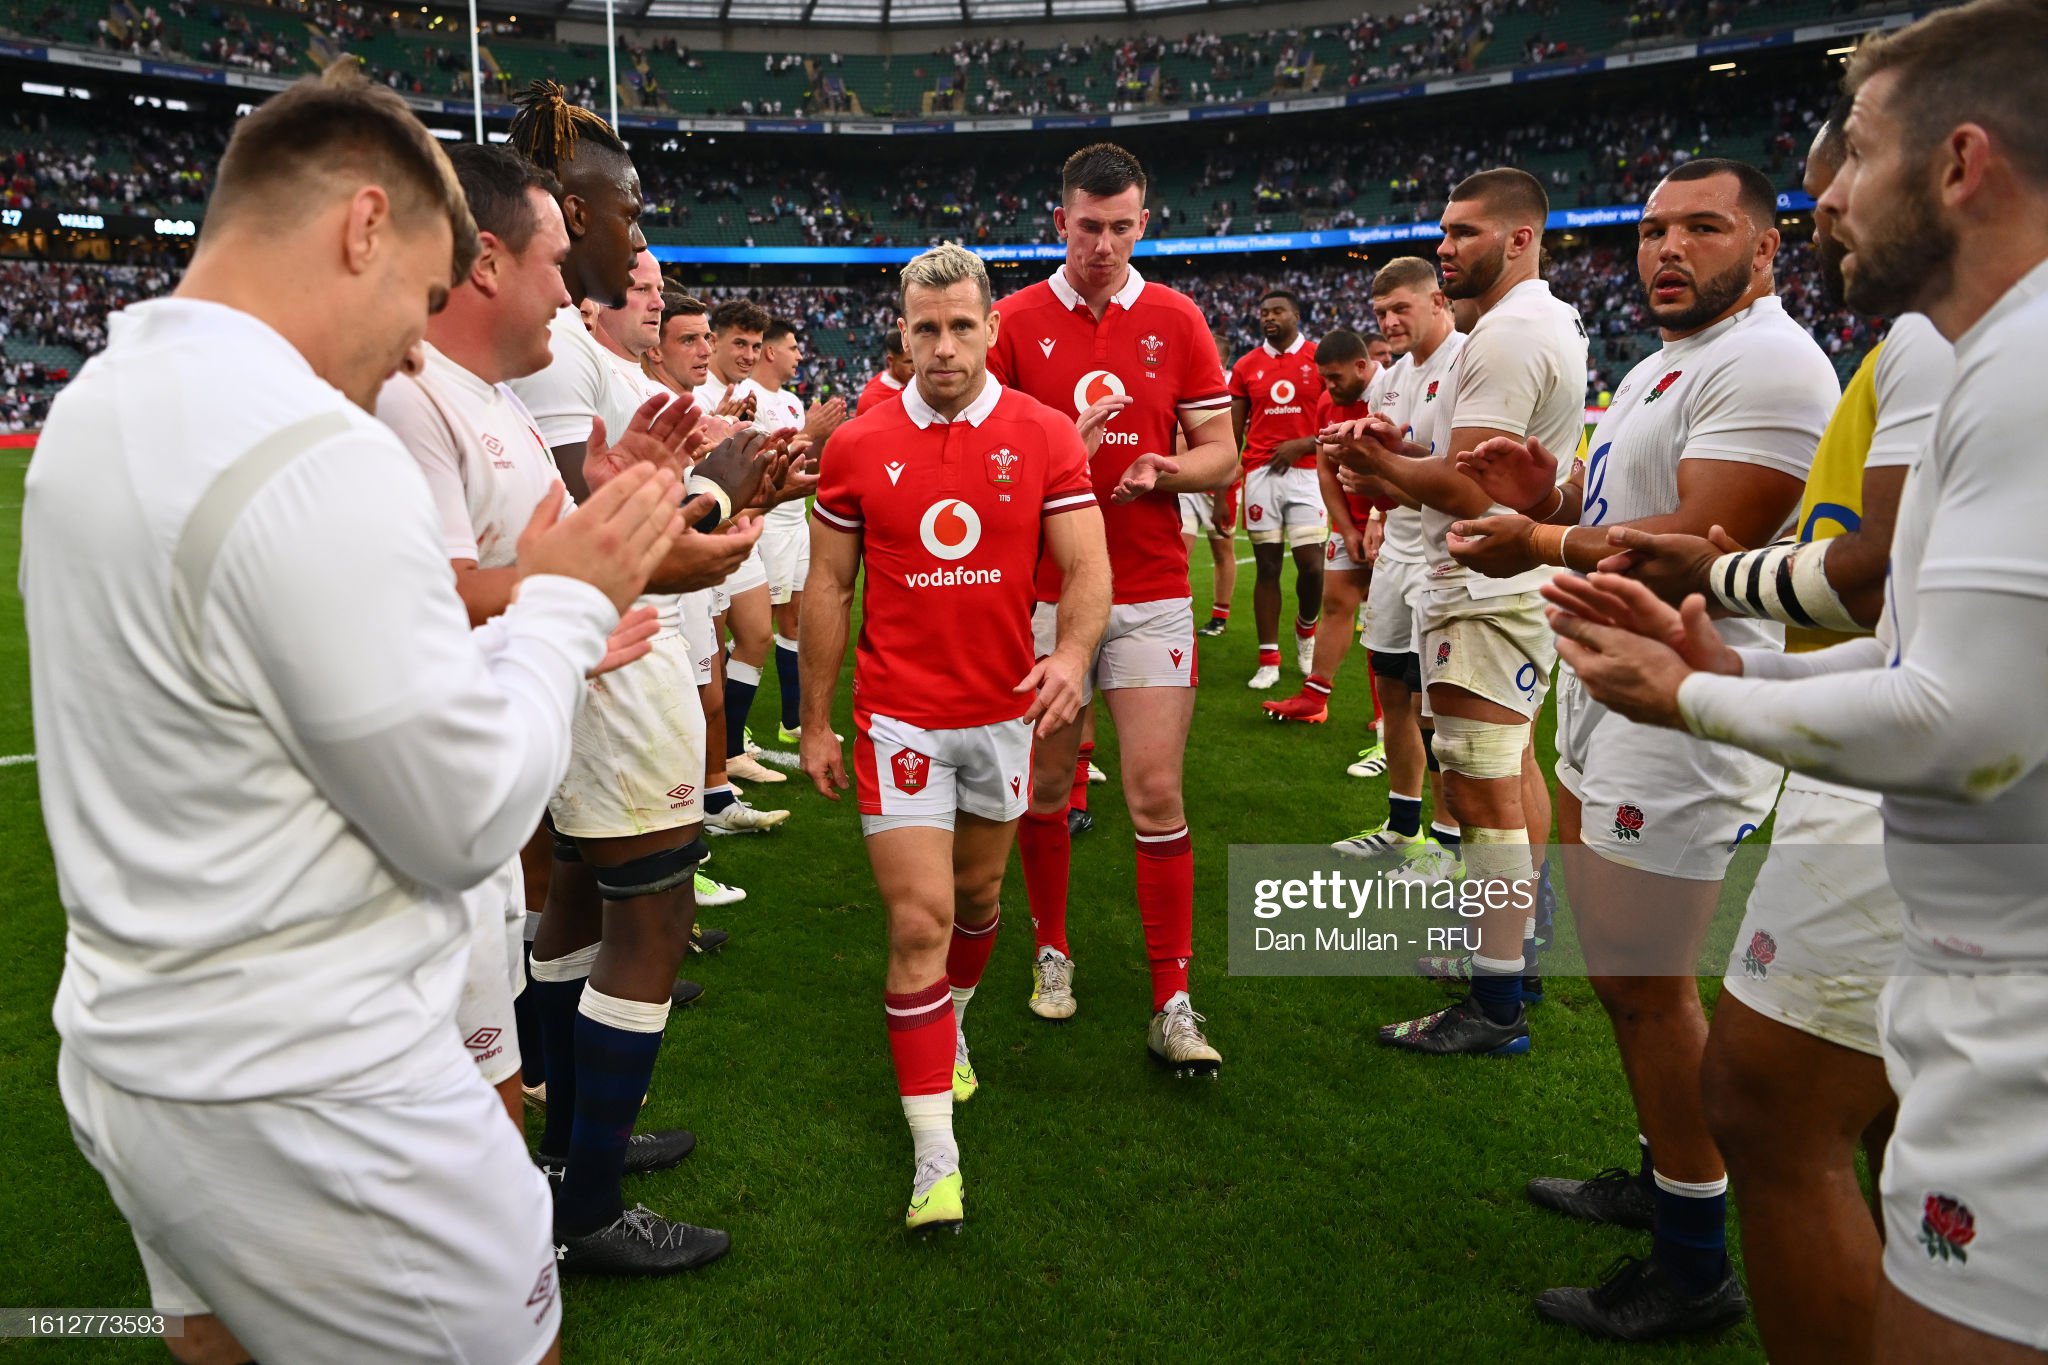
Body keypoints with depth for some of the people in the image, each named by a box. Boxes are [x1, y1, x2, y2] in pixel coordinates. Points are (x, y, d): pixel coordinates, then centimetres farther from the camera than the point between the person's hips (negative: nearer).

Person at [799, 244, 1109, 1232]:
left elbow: (1087, 566, -5)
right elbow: (827, 588, 4)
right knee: (918, 921, -6)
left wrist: (1072, 652, -27)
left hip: (1005, 710, 2)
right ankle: (935, 1156, 1)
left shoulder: (1045, 437, -2)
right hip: (899, 716, -1)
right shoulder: (858, 446, -2)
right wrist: (815, 723, 4)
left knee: (975, 895, 19)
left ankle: (949, 1025, 49)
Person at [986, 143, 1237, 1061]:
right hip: (1044, 590, 0)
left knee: (1157, 795, -3)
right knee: (1046, 785, 10)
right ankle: (1052, 952, 31)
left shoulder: (1177, 319, 4)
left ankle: (1173, 1003, 6)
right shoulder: (1015, 321, 2)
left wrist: (1158, 471, -16)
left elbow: (1220, 454, 5)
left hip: (1152, 590, 0)